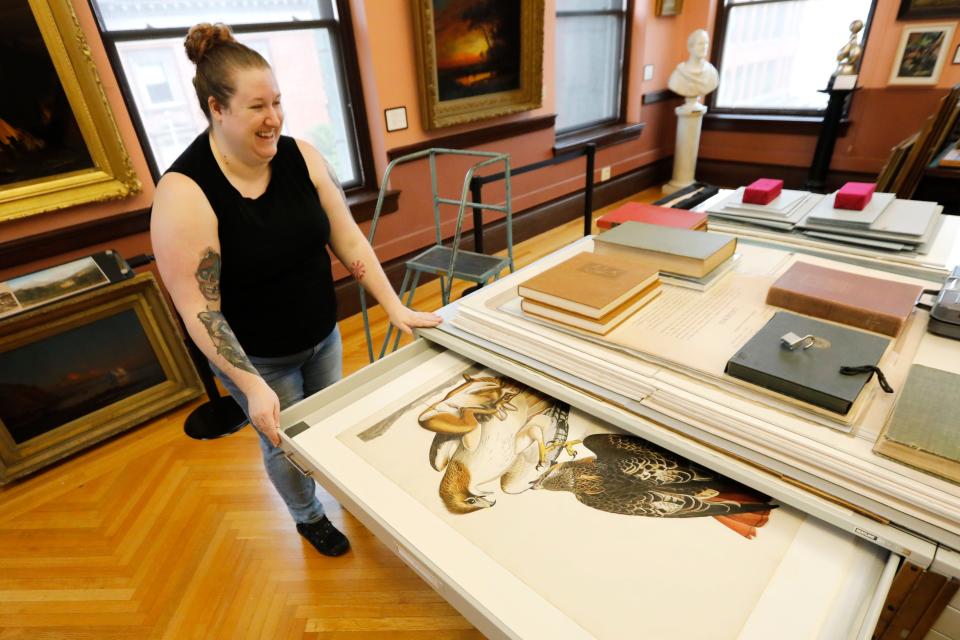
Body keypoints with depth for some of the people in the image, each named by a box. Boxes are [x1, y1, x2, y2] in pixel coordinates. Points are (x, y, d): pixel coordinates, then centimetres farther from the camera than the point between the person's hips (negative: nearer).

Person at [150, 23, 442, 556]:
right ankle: (309, 517, 50)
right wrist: (252, 386, -28)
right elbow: (197, 308, -23)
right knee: (286, 445, 18)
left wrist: (397, 309, -13)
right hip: (257, 357, -4)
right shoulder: (185, 191, -25)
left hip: (323, 335, 4)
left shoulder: (301, 156, -11)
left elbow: (348, 239, -8)